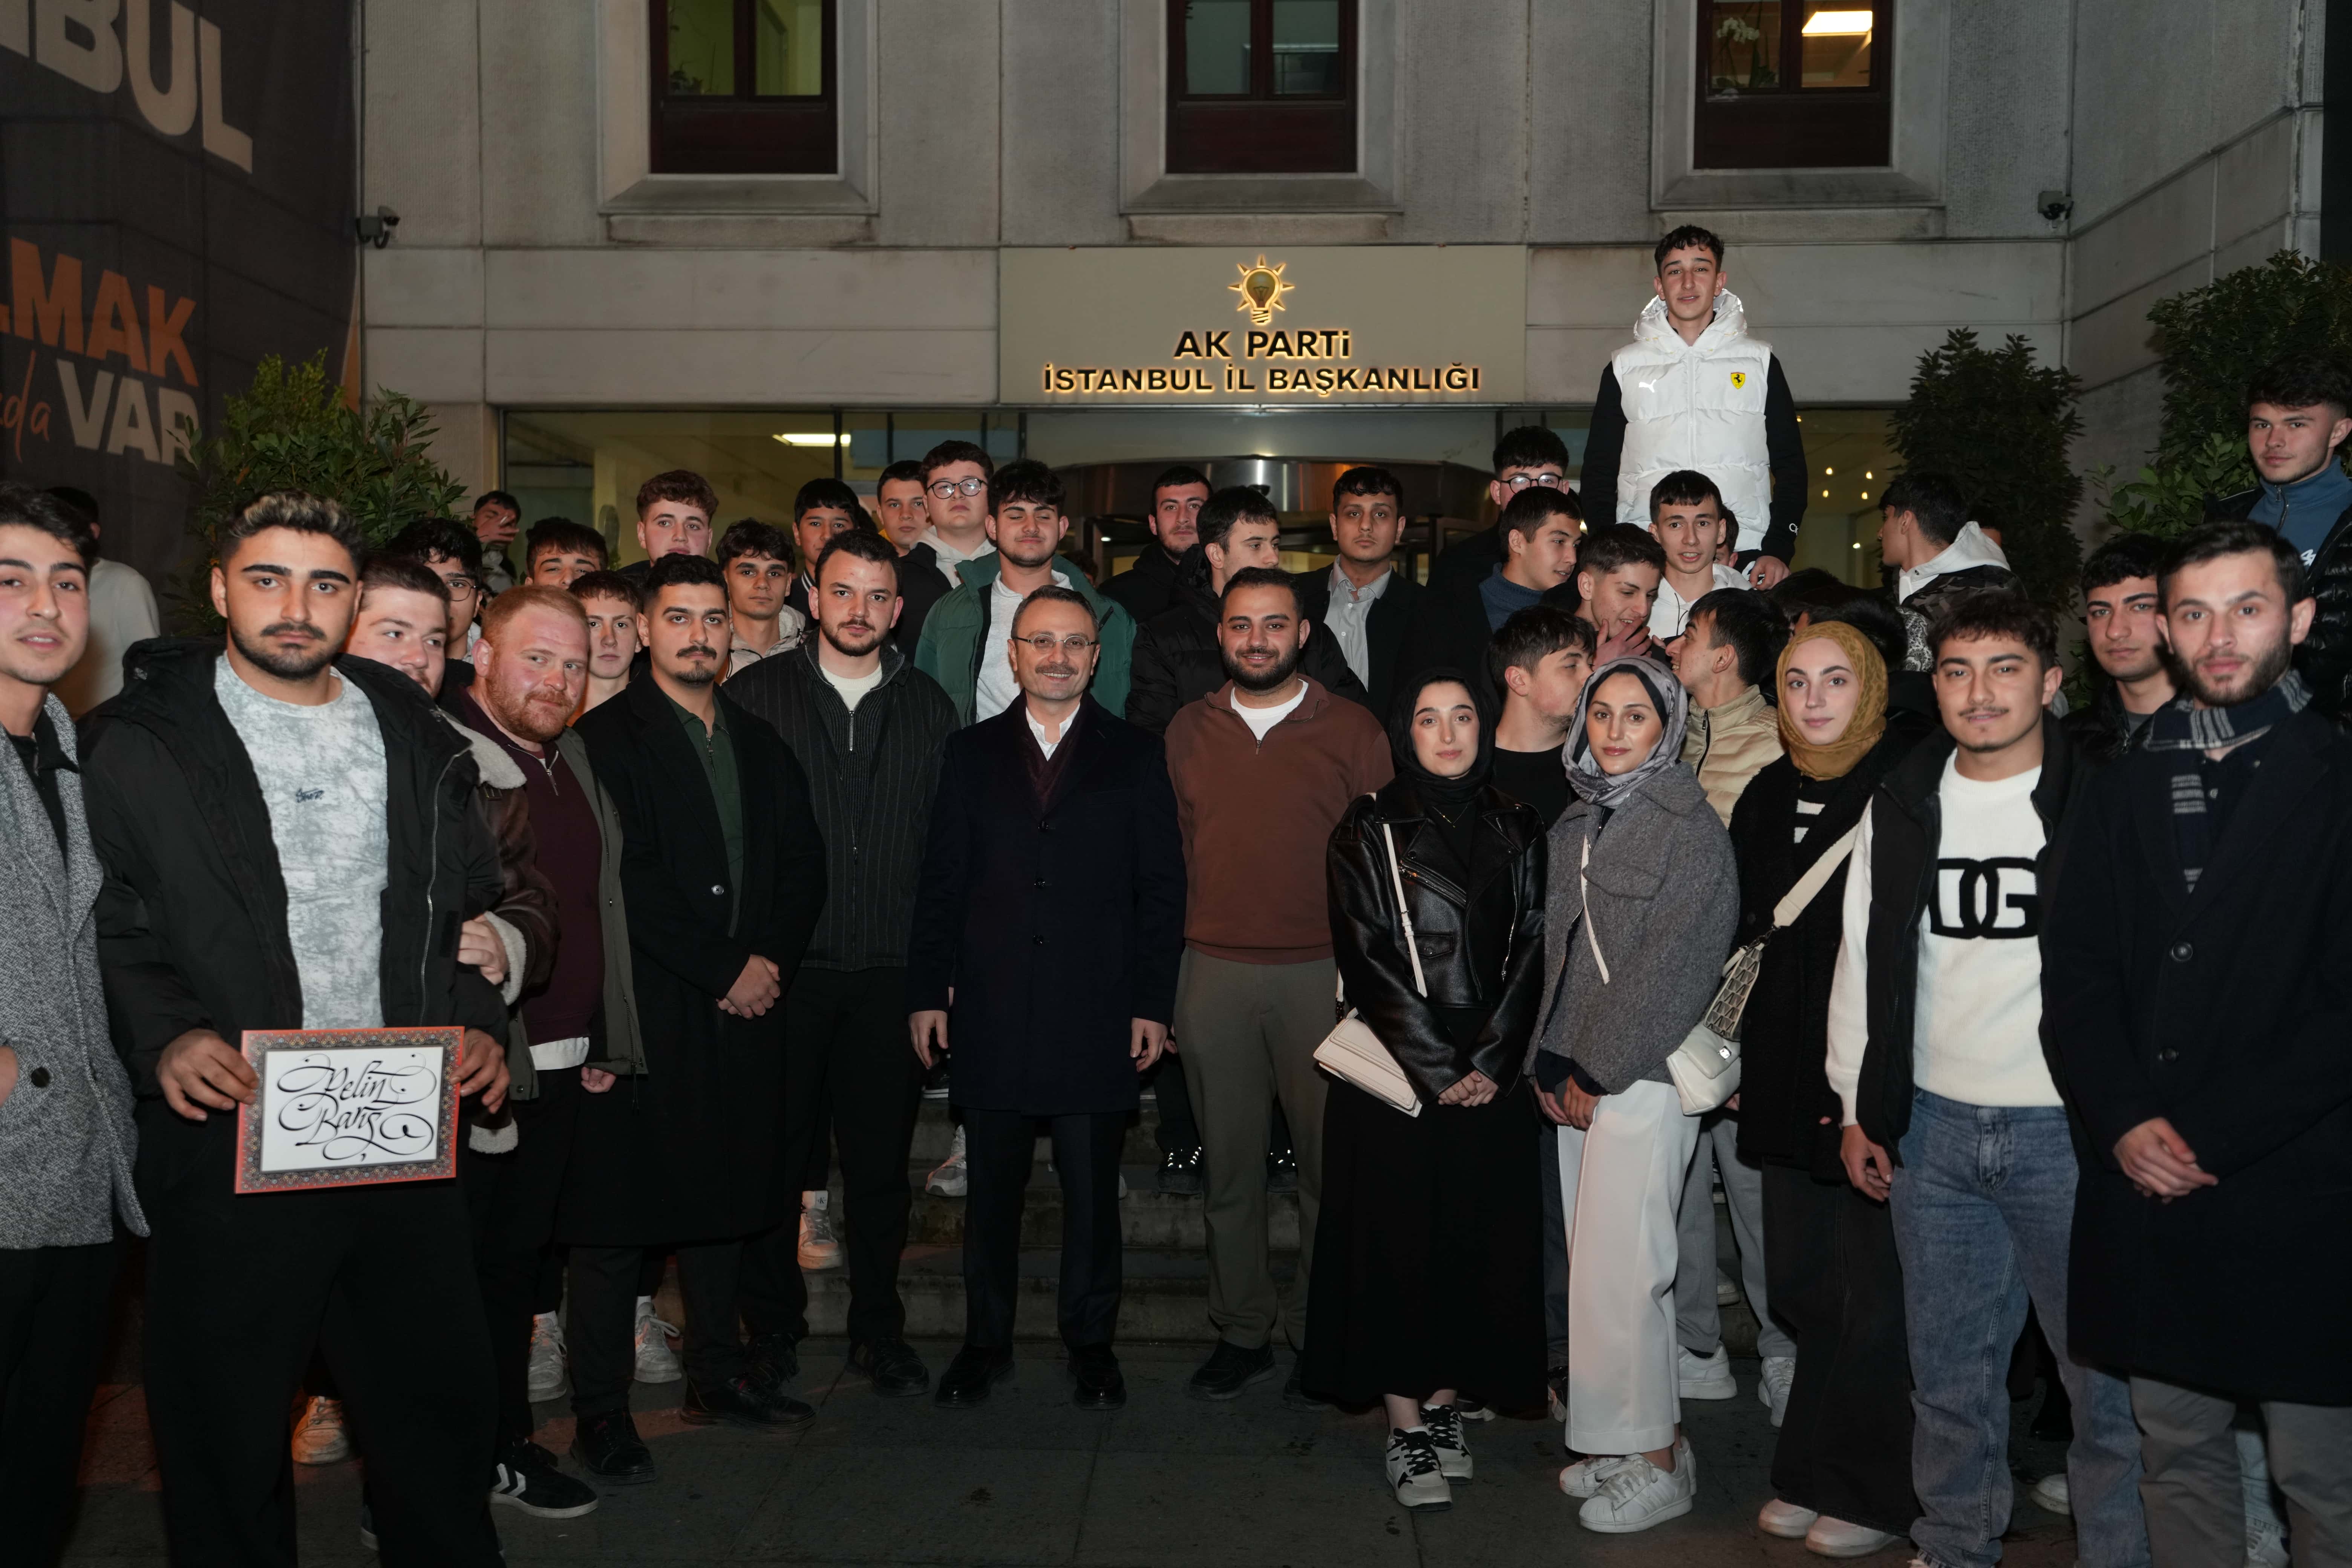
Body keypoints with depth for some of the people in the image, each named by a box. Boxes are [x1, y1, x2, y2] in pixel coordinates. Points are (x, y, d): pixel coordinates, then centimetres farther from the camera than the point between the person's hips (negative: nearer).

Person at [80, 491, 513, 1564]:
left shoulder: (415, 740, 10)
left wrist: (479, 1023, 1)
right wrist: (162, 1037, -17)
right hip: (229, 1135, -3)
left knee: (441, 1396, 14)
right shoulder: (137, 743, -1)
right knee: (226, 1423, 9)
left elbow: (472, 903, 16)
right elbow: (99, 925, -2)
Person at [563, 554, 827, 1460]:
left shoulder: (760, 745, 15)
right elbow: (627, 882, -13)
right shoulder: (608, 739, -4)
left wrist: (770, 962, -3)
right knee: (617, 1219, 0)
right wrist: (728, 968, -12)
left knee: (722, 1202, 15)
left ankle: (718, 1377, 29)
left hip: (743, 1009, 6)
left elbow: (803, 869, 13)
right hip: (645, 1016, -6)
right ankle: (600, 1411, 12)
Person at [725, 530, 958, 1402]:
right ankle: (776, 1323, 25)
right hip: (784, 969, -1)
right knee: (778, 1156, 7)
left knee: (881, 1161, 9)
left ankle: (878, 1330, 23)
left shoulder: (928, 708, 9)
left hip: (889, 971, 2)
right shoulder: (757, 694, 3)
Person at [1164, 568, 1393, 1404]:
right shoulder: (1188, 731, 10)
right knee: (1228, 1164, 9)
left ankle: (1322, 1334, 19)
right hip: (1212, 973, 2)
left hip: (1321, 971, -2)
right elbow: (1173, 848, 12)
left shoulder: (1353, 731, 2)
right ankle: (1242, 1331, 22)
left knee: (1329, 1159, 4)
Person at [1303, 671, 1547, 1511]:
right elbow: (1366, 955, -6)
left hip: (1490, 1077, 3)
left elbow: (1530, 952, 5)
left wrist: (1492, 1061, -6)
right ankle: (1407, 1429, 9)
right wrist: (1434, 1066, -10)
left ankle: (1445, 1405, 20)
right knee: (1396, 1243, 0)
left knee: (1479, 1243, 6)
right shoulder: (1368, 831, 0)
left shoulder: (1517, 829, 9)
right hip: (1392, 1074, -3)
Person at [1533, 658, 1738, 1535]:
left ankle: (1659, 1462, 8)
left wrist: (1597, 1071, -12)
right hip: (1578, 1078, 7)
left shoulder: (1690, 827, -8)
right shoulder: (1574, 826, 14)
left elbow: (1671, 964, -13)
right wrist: (1552, 1065, 7)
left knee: (1617, 1270, -6)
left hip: (1645, 1074, -7)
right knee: (1598, 1266, 10)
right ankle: (1627, 1438, 22)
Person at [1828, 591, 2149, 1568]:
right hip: (1931, 1127, 4)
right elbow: (1864, 957, 11)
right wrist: (1860, 1106, 10)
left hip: (2072, 1129, -3)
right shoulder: (1902, 806, 6)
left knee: (2105, 1365, 4)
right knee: (1948, 1367, 13)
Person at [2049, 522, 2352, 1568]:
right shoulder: (2126, 789, 12)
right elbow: (2076, 971, 8)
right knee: (2176, 1451, 13)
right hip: (2146, 1186, 4)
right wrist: (2125, 1120, -7)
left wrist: (2212, 1137, -12)